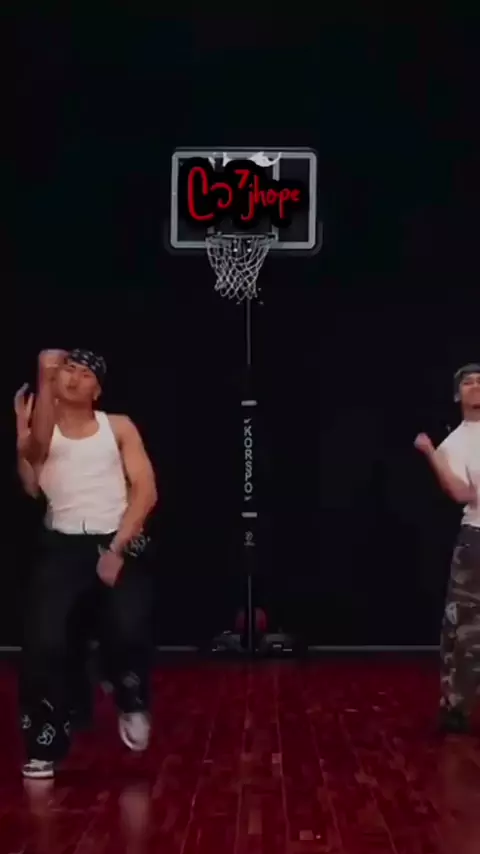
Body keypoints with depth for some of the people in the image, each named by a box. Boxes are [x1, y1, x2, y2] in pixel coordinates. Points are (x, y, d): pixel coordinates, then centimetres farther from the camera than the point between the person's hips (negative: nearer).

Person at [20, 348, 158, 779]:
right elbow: (38, 445, -19)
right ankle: (44, 747, 2)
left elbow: (146, 491, 0)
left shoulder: (119, 427, 9)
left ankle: (133, 705, 12)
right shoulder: (44, 431, 8)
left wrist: (117, 548, -11)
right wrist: (45, 379, -29)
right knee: (44, 641, -15)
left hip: (121, 542, 0)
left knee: (130, 630, -21)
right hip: (64, 545, 1)